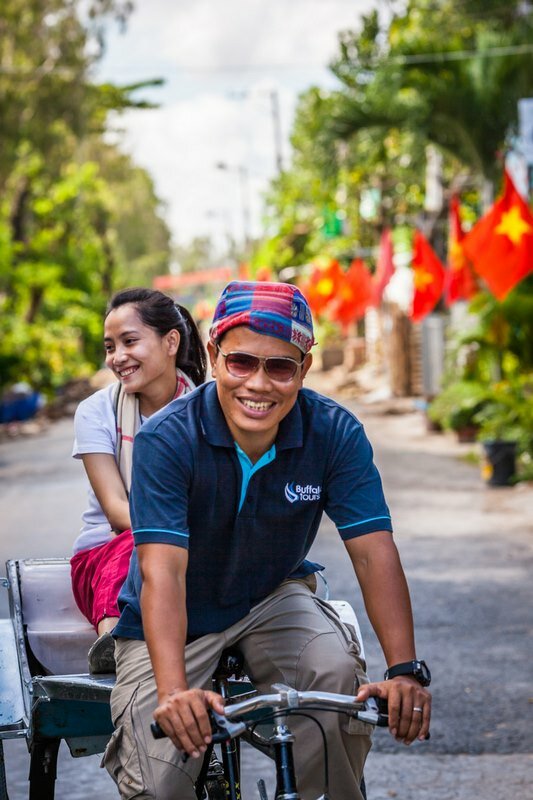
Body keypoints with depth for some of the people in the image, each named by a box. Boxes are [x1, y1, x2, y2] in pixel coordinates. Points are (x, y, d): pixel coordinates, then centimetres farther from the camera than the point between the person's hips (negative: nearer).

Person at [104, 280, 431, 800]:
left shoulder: (335, 434, -17)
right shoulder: (166, 440, -24)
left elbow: (373, 552, -21)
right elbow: (163, 570, -32)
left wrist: (405, 670, -35)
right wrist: (173, 690, -46)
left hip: (272, 600, 2)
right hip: (174, 626, -2)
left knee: (338, 671, -29)